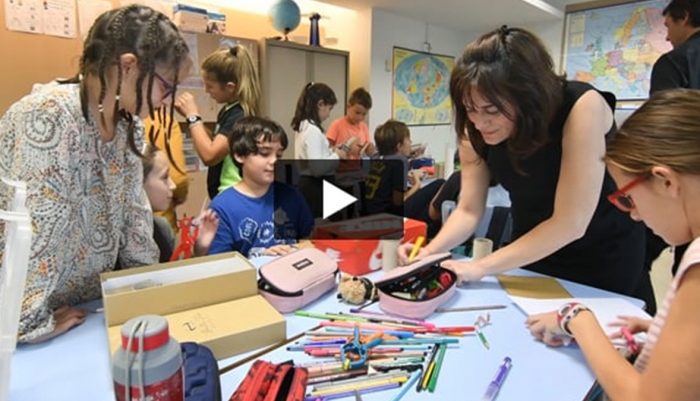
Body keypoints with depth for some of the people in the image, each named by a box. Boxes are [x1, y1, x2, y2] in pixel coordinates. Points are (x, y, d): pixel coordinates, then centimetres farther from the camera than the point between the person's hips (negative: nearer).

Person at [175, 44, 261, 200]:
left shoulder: (240, 115, -22)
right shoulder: (228, 110, 7)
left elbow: (209, 155, -29)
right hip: (223, 194, 9)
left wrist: (193, 116, -18)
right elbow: (215, 145, 19)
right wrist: (191, 116, 6)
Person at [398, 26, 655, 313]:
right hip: (533, 254, 4)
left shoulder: (582, 107, -32)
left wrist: (482, 267, -34)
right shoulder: (475, 130, -18)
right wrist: (430, 251, -31)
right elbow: (468, 211, -13)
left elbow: (570, 223, -34)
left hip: (606, 254, -3)